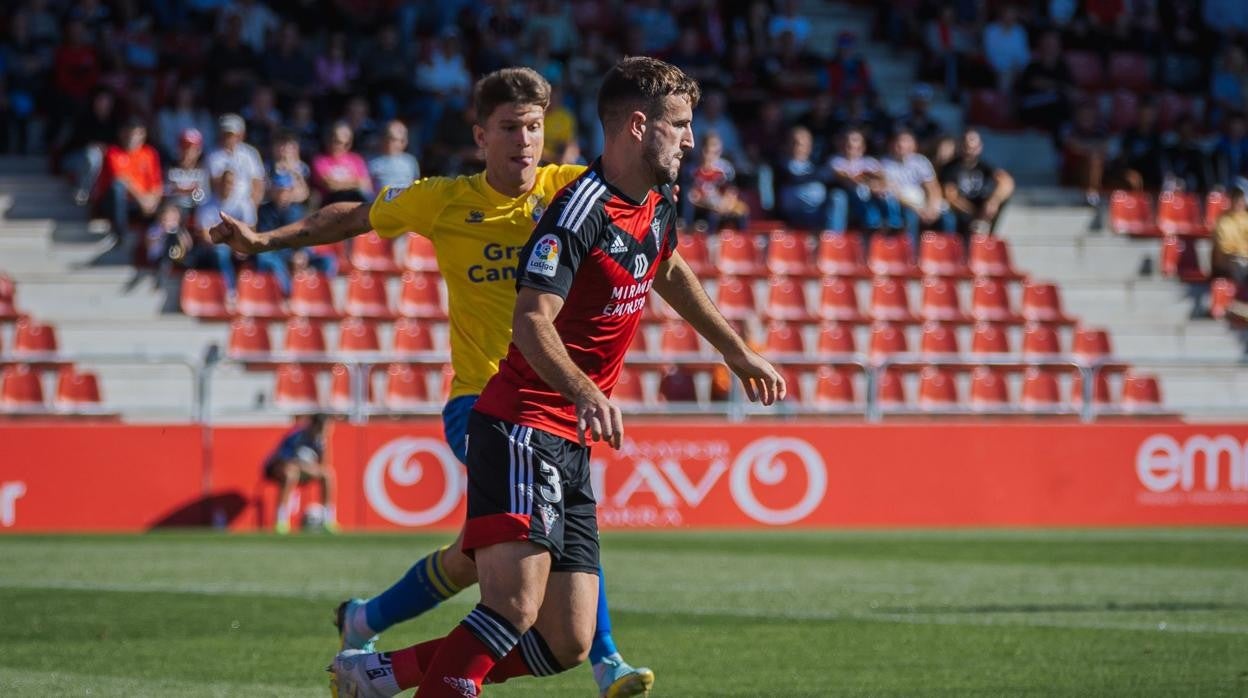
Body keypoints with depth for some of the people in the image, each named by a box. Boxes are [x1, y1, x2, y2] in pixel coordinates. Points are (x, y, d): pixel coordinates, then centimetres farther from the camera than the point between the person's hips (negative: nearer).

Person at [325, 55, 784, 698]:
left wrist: (737, 353, 40)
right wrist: (587, 394, -41)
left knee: (566, 645, 3)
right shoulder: (581, 210, -16)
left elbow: (667, 272, 35)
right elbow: (531, 321, -27)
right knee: (516, 603, -26)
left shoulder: (657, 205, 12)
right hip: (521, 427, -9)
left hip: (571, 447, 9)